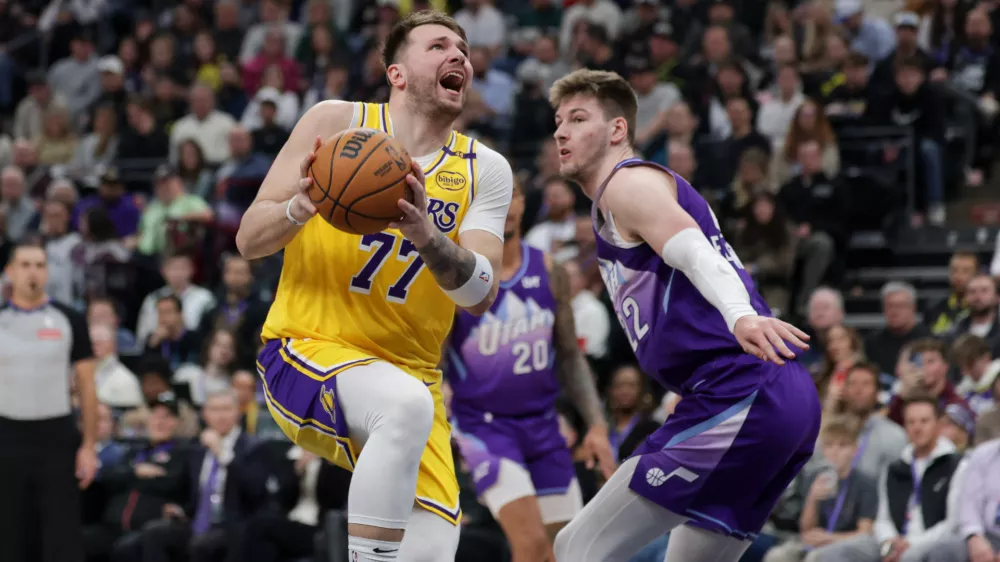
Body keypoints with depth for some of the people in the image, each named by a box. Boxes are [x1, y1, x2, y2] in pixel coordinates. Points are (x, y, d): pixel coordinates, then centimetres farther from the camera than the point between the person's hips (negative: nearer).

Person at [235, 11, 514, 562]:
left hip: (409, 368, 4)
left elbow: (480, 295, -8)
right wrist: (304, 205, -23)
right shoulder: (337, 123, -1)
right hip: (305, 352, -4)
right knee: (407, 404, -36)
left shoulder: (485, 170, 5)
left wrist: (427, 237, -28)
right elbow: (249, 240, -2)